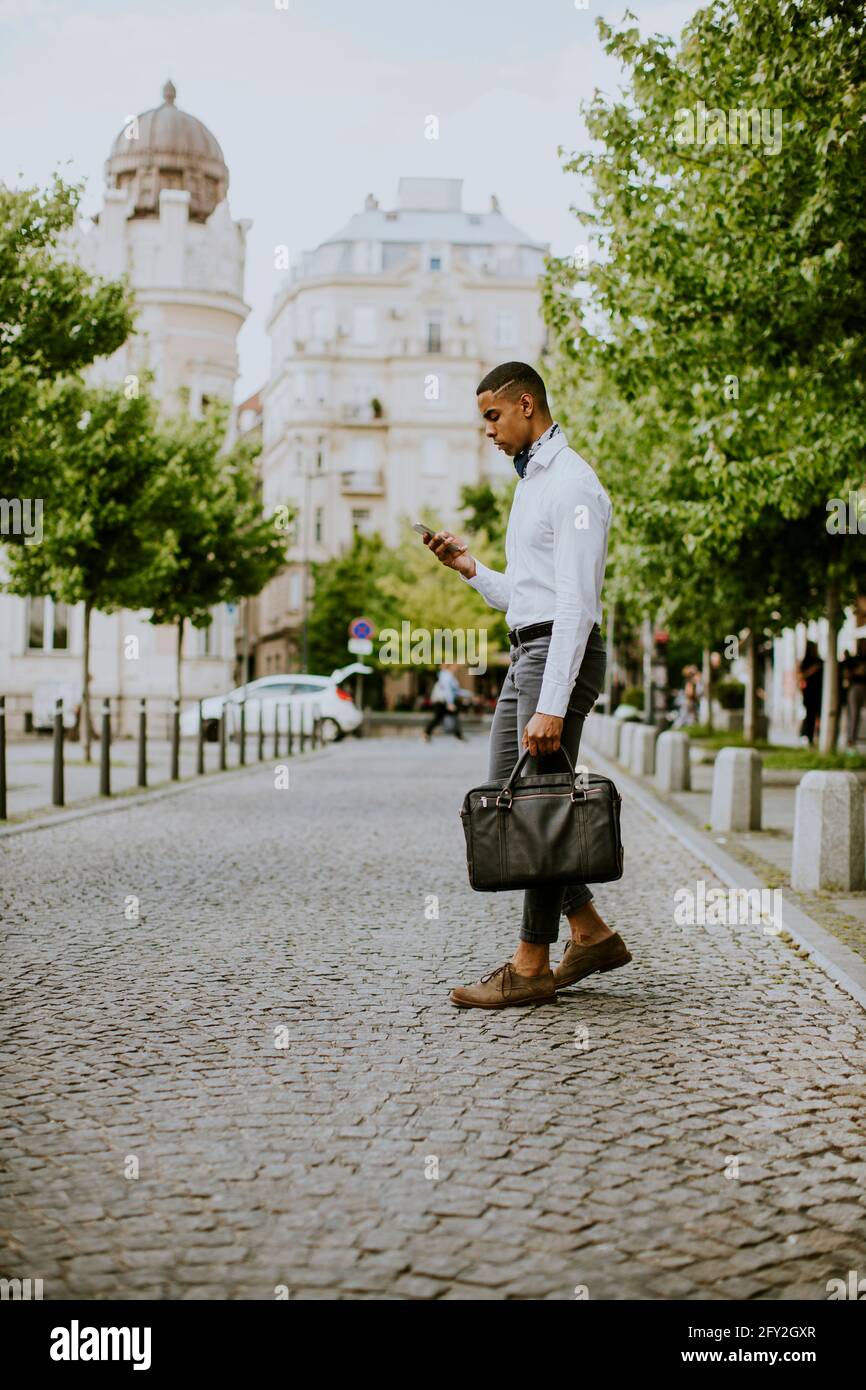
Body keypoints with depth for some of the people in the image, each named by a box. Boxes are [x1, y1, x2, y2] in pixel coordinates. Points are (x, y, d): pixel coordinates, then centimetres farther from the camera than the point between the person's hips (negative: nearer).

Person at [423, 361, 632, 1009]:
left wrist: (551, 708, -26)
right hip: (526, 653, 10)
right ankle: (592, 933, 17)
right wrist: (470, 568, 12)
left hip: (561, 653, -10)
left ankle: (532, 966, 1)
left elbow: (575, 604, -20)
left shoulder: (573, 483, -11)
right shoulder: (530, 482, 21)